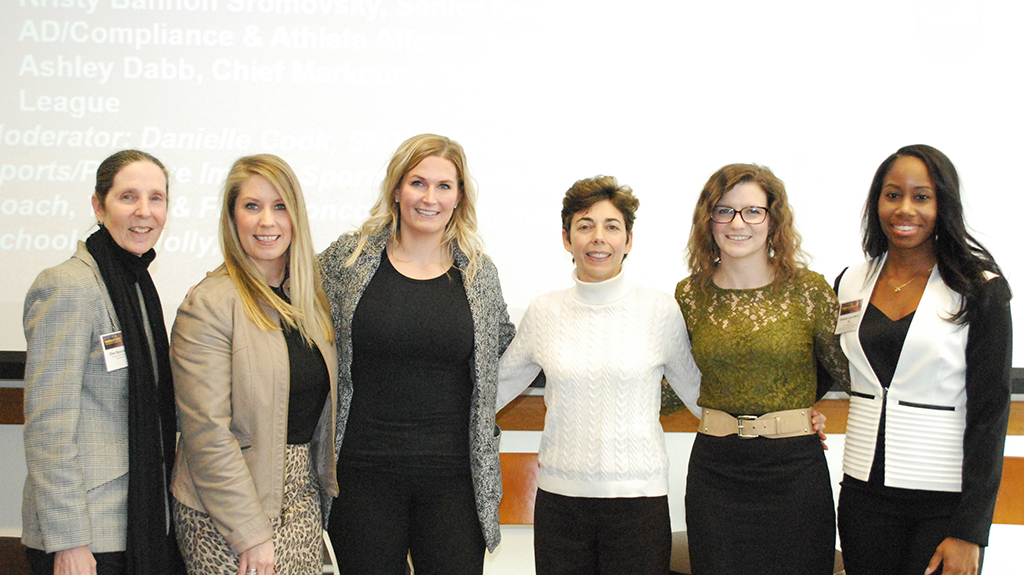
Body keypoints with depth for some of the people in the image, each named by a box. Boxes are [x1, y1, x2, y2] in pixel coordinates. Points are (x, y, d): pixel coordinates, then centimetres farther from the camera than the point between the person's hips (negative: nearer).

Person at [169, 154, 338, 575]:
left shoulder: (311, 298, 8)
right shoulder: (208, 306, -13)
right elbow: (207, 432, -17)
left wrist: (328, 481, 10)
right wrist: (251, 532, -17)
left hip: (300, 499, 6)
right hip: (224, 509, -6)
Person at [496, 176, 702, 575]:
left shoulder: (661, 311, 0)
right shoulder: (544, 312, 4)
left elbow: (698, 391, 9)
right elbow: (494, 386, 16)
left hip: (638, 498, -1)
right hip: (559, 498, 2)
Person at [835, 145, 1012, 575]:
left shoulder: (980, 289, -6)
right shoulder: (851, 284, 6)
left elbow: (990, 411, -9)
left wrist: (969, 532, -14)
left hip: (945, 501, -3)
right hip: (865, 491, 4)